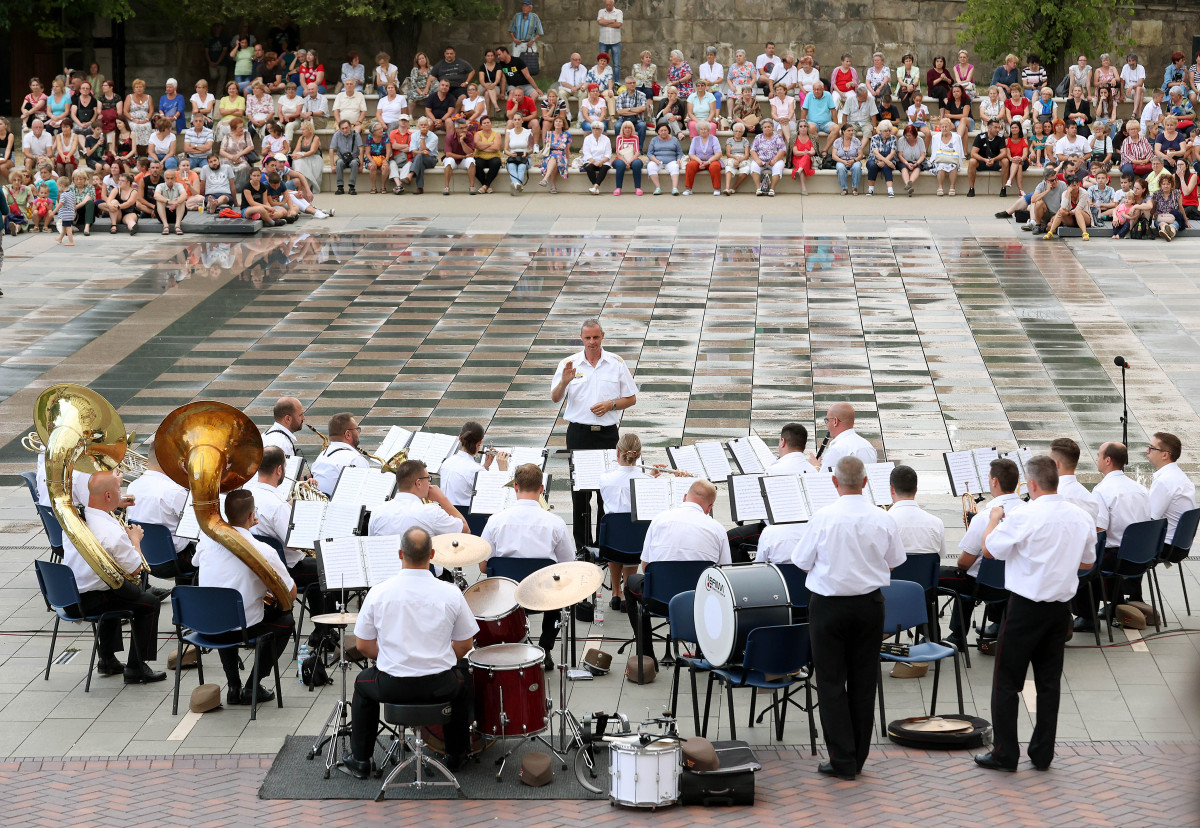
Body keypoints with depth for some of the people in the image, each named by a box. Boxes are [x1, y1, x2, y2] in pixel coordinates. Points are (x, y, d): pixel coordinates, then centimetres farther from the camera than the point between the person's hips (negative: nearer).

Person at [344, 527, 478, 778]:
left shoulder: (378, 593, -9)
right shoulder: (450, 593, -9)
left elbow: (363, 646, 0)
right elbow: (465, 646, 1)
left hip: (392, 686, 0)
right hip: (440, 686, 0)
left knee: (363, 682, 34)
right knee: (463, 678, 35)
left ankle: (360, 760, 35)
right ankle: (456, 755, 41)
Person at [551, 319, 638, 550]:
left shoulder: (617, 364, 4)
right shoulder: (569, 364, 4)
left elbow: (631, 399, 8)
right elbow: (555, 398, -1)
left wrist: (611, 405, -10)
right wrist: (564, 382, -20)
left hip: (608, 433, 0)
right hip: (579, 433, 0)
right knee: (580, 490, 1)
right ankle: (582, 545, 7)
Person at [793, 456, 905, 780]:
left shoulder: (823, 518, -16)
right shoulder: (884, 520, -6)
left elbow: (802, 562, -6)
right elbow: (894, 562, 7)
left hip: (829, 604, -3)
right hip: (869, 604, 3)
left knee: (831, 682, 3)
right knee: (863, 682, 11)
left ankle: (842, 759, 0)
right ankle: (858, 758, 17)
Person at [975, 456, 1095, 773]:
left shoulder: (1025, 516, -17)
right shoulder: (1081, 517, 3)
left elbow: (989, 550, -8)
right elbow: (1087, 562, 15)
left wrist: (994, 520, 9)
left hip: (1026, 607, -6)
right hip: (1061, 606, 6)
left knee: (1006, 681, 3)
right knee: (1049, 682, 12)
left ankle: (1004, 753, 4)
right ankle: (1042, 754, 15)